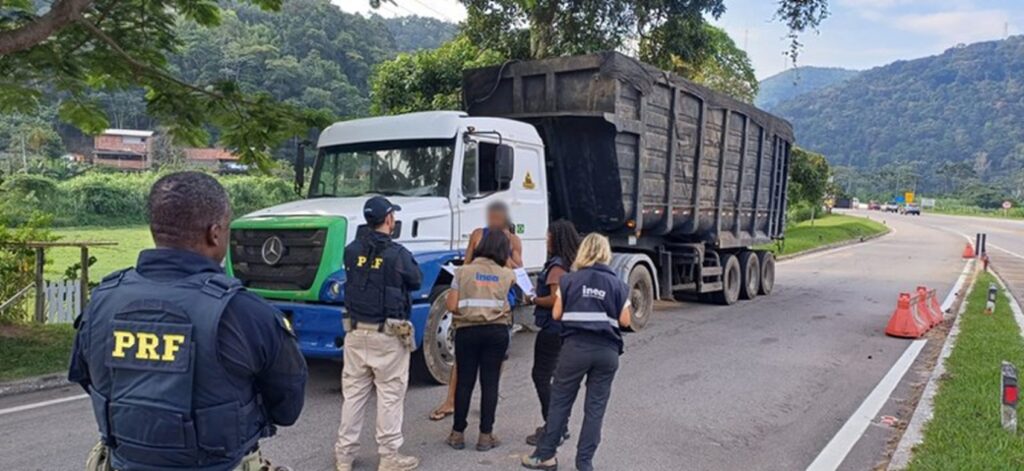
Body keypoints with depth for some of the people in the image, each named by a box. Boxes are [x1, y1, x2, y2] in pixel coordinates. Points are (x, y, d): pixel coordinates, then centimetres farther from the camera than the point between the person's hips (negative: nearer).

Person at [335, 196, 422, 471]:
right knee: (390, 395, 4)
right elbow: (415, 282, 2)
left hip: (355, 331, 5)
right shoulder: (397, 254, -13)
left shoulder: (352, 251, 1)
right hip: (388, 334, -5)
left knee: (353, 393, 12)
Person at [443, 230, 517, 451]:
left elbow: (452, 306, -2)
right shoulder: (507, 275, 4)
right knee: (490, 382, 6)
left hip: (467, 331, 0)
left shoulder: (463, 271, 0)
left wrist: (447, 298, 18)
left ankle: (458, 434, 15)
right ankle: (486, 435, 10)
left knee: (464, 382, 8)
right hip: (497, 332, 0)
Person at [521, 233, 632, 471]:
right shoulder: (617, 284, 4)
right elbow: (624, 321, 1)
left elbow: (556, 314, 2)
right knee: (595, 407, 8)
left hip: (575, 347, -1)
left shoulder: (569, 280, 1)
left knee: (560, 401, 10)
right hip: (607, 350, 1)